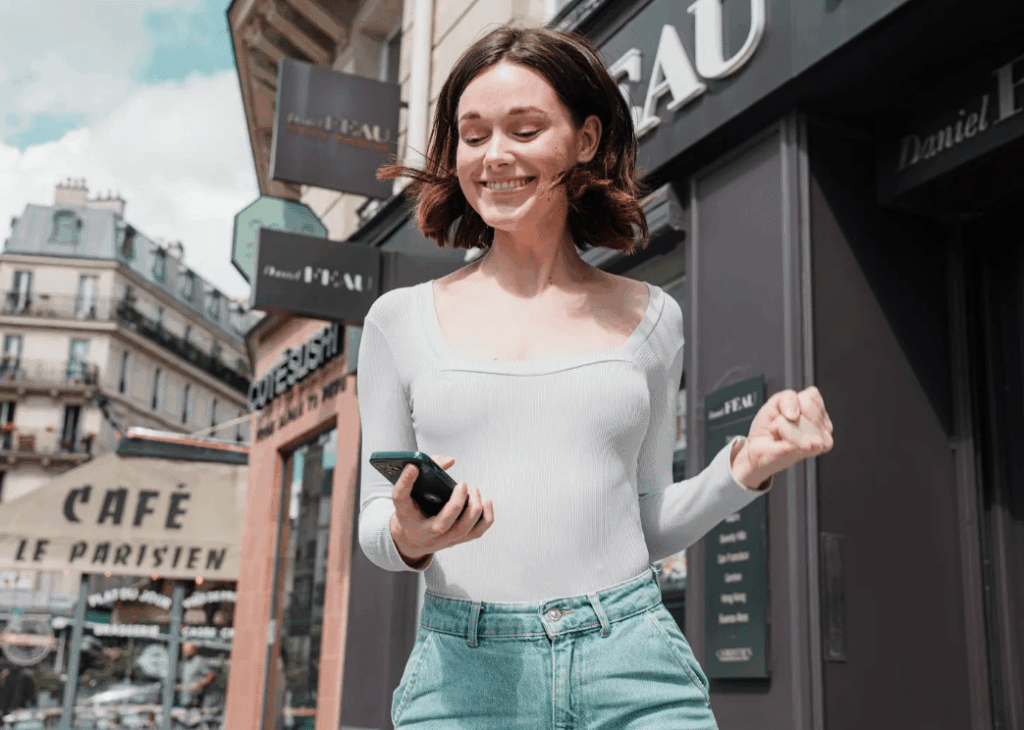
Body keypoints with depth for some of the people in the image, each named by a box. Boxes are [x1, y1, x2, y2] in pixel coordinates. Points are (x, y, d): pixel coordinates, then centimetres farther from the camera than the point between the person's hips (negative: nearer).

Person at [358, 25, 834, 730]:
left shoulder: (649, 318, 8)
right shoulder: (402, 319, 5)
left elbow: (647, 525, 13)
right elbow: (373, 521, 10)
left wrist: (743, 469, -2)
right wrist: (409, 537, -10)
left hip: (631, 669, 1)